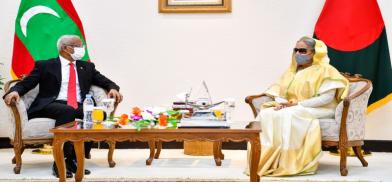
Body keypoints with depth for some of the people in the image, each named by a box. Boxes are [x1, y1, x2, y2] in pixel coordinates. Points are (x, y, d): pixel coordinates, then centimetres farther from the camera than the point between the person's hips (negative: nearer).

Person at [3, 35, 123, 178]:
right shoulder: (45, 65, 12)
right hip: (52, 105, -3)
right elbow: (25, 83, 5)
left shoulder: (87, 67, 23)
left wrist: (113, 88, -3)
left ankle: (73, 160, -26)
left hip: (80, 107, 4)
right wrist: (14, 91, -18)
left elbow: (106, 82, 21)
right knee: (67, 111, -38)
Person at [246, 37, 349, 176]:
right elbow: (279, 91, 12)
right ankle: (265, 160, -28)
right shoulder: (292, 71, 18)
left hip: (317, 110, -6)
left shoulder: (324, 70, -4)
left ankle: (286, 163, -32)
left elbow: (327, 98, -14)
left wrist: (297, 104, -19)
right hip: (290, 109, 6)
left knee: (287, 116, -35)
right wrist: (281, 103, -13)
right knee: (266, 114, -22)